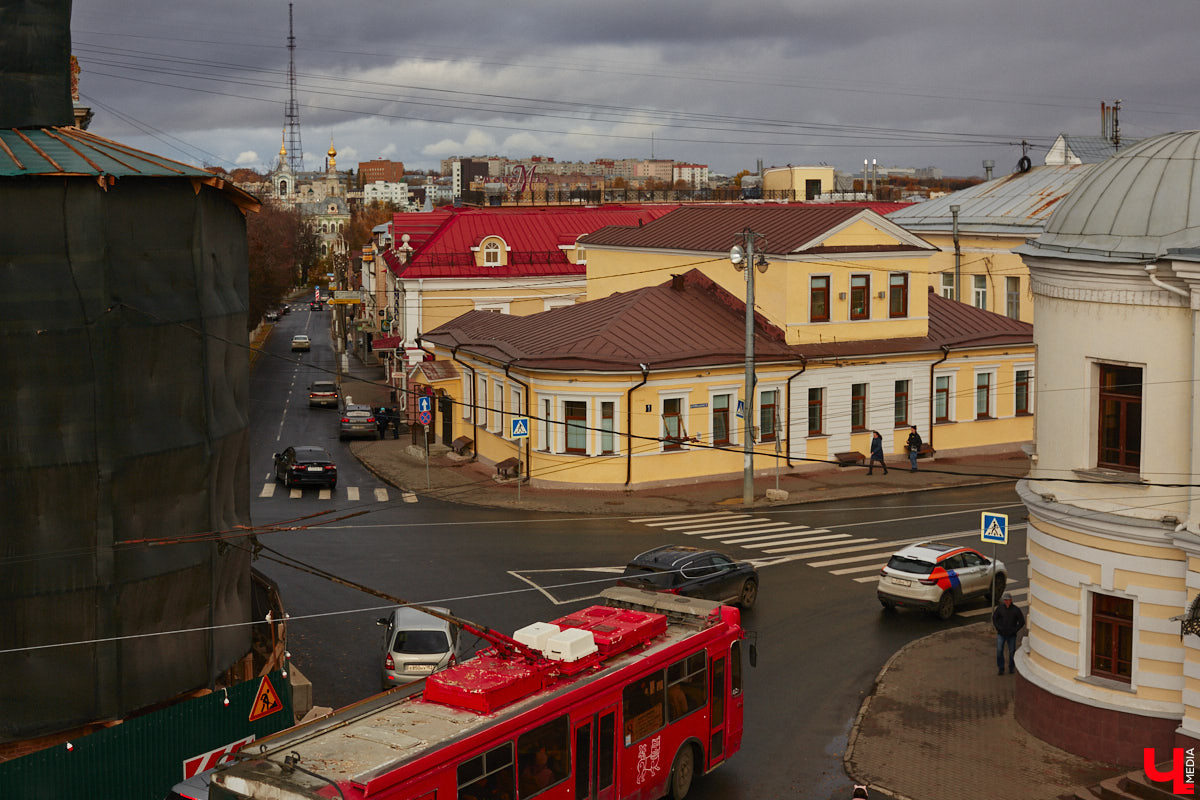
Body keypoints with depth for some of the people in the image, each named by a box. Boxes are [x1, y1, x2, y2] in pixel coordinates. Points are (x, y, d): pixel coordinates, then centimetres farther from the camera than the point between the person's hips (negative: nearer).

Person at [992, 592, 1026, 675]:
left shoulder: (1016, 610, -11)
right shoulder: (1000, 608, -6)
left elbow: (1022, 622, -3)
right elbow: (994, 618, 8)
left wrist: (1015, 630, -10)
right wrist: (998, 628, -2)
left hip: (1011, 635, -1)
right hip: (1001, 634, 1)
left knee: (1012, 652, 6)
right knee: (999, 651, -10)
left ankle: (1012, 668, 28)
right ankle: (1000, 669, 2)